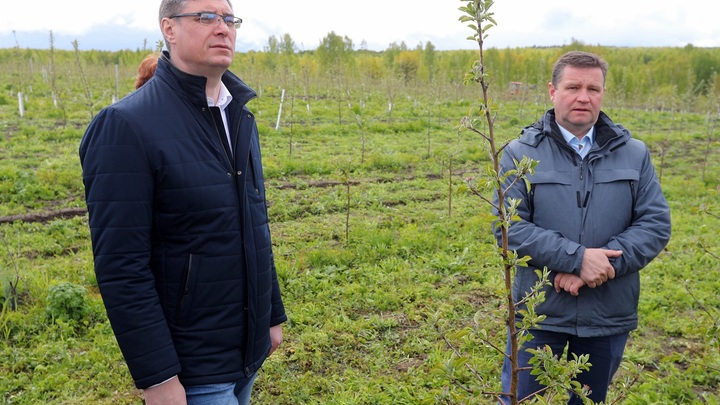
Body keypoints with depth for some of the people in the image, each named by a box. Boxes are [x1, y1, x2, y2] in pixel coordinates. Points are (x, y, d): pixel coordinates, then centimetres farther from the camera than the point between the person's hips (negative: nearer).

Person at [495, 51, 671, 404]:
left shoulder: (634, 154, 4)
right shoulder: (520, 153, -5)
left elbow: (656, 224, -2)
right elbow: (509, 227, -13)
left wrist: (605, 262, -17)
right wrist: (578, 258, -22)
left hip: (610, 318, 3)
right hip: (539, 313, -2)